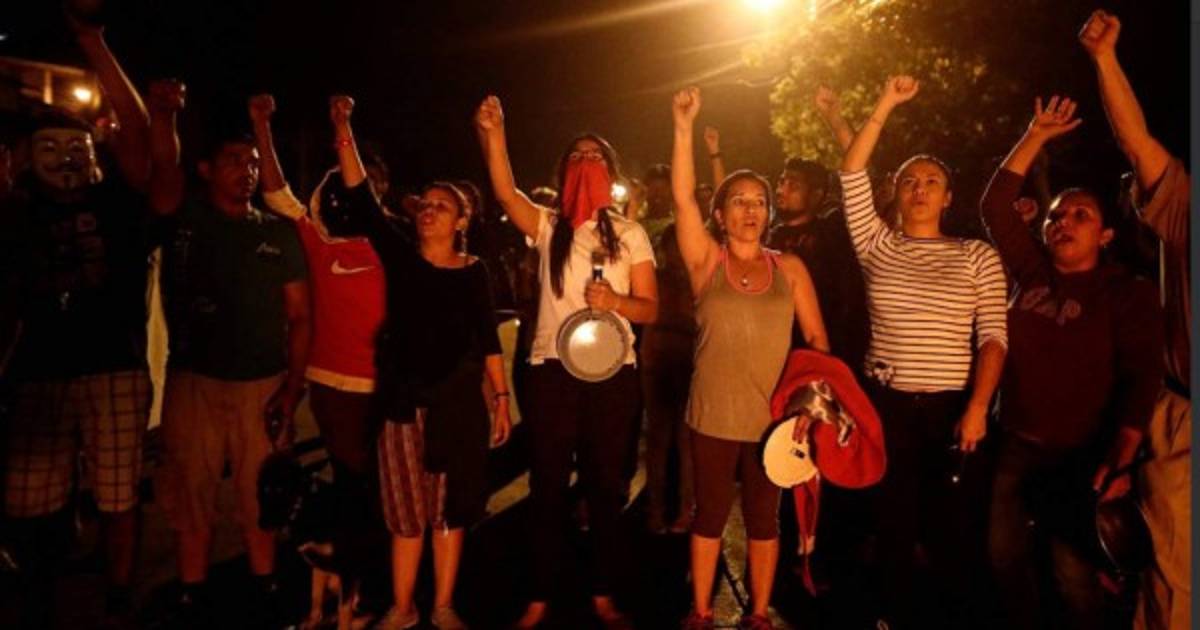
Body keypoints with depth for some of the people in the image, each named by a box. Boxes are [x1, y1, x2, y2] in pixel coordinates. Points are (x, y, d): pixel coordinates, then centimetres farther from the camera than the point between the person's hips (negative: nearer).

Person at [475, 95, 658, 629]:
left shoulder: (630, 234, 6)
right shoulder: (547, 225, 5)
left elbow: (650, 308, 1)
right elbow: (505, 193, -15)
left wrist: (615, 301, -19)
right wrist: (493, 135, -28)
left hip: (612, 371, 0)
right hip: (552, 369, 0)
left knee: (607, 486, 11)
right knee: (548, 487, 8)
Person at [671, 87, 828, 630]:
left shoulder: (789, 269, 3)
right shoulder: (707, 261, -1)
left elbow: (817, 338, 6)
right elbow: (683, 199, -14)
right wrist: (683, 129, -20)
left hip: (773, 416, 1)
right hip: (714, 415, -1)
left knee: (764, 517, 13)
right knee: (710, 514, 11)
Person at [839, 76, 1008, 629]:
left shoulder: (977, 255, 2)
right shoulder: (877, 246, 5)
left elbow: (993, 336, -4)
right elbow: (851, 173, -4)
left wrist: (978, 406, -14)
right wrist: (886, 105, -6)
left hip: (952, 407, -1)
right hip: (886, 404, 1)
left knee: (953, 524, 7)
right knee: (893, 520, 11)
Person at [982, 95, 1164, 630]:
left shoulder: (1128, 293, -5)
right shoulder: (1032, 273, 5)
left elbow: (1142, 378, -11)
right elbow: (995, 206, 2)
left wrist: (1120, 459, -20)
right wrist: (1037, 136, -1)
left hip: (1081, 457, -4)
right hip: (1015, 445, 4)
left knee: (1075, 575, 1)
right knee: (1006, 555, 12)